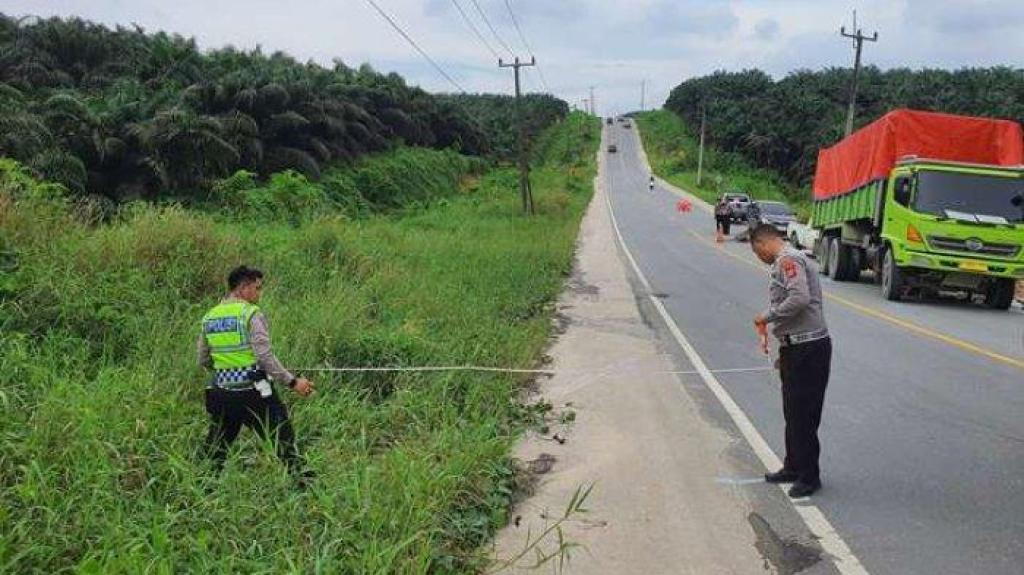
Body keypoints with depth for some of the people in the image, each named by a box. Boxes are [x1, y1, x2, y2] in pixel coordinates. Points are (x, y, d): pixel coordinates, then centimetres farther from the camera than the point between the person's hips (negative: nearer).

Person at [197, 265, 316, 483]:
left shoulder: (209, 317, 10)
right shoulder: (251, 313, -9)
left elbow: (203, 361, 16)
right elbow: (265, 356, -16)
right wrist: (292, 381, -13)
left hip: (221, 390, 6)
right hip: (252, 390, -6)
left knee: (216, 445, 16)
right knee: (282, 435, 5)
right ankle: (300, 477, 7)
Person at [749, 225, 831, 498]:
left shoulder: (788, 260, -13)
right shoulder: (791, 260, 18)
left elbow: (800, 299, -29)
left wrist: (768, 316, -15)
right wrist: (785, 353, 21)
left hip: (807, 349, -10)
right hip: (797, 349, 10)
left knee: (803, 415, -1)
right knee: (793, 413, 18)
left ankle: (809, 476, 10)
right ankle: (794, 468, 31)